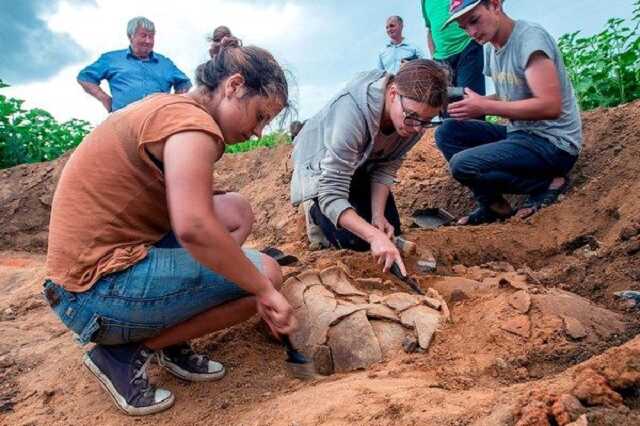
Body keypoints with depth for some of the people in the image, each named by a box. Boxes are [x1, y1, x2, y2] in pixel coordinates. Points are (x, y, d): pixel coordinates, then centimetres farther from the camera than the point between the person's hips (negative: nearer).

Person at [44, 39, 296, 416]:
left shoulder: (168, 107, 13)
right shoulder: (191, 119, -18)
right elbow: (194, 229, -31)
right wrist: (266, 290, -19)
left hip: (96, 263, 10)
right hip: (103, 289, -10)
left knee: (237, 211, 10)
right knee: (266, 273, -9)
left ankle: (172, 341, 10)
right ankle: (127, 354, -1)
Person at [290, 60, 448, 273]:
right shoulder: (351, 113, -43)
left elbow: (387, 167, -15)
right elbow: (331, 195, -42)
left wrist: (378, 215, -27)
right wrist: (374, 236, -51)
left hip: (363, 165, 6)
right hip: (321, 166, -5)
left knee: (390, 231, 2)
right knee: (354, 240, -18)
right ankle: (317, 212, 13)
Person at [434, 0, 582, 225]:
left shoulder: (530, 37, -16)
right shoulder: (490, 48, 9)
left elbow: (550, 107, -26)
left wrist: (484, 107, -24)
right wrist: (474, 102, -1)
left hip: (553, 143, -9)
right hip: (519, 134, 9)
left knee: (462, 164, -24)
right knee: (447, 132, 1)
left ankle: (547, 183, -5)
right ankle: (492, 205, -2)